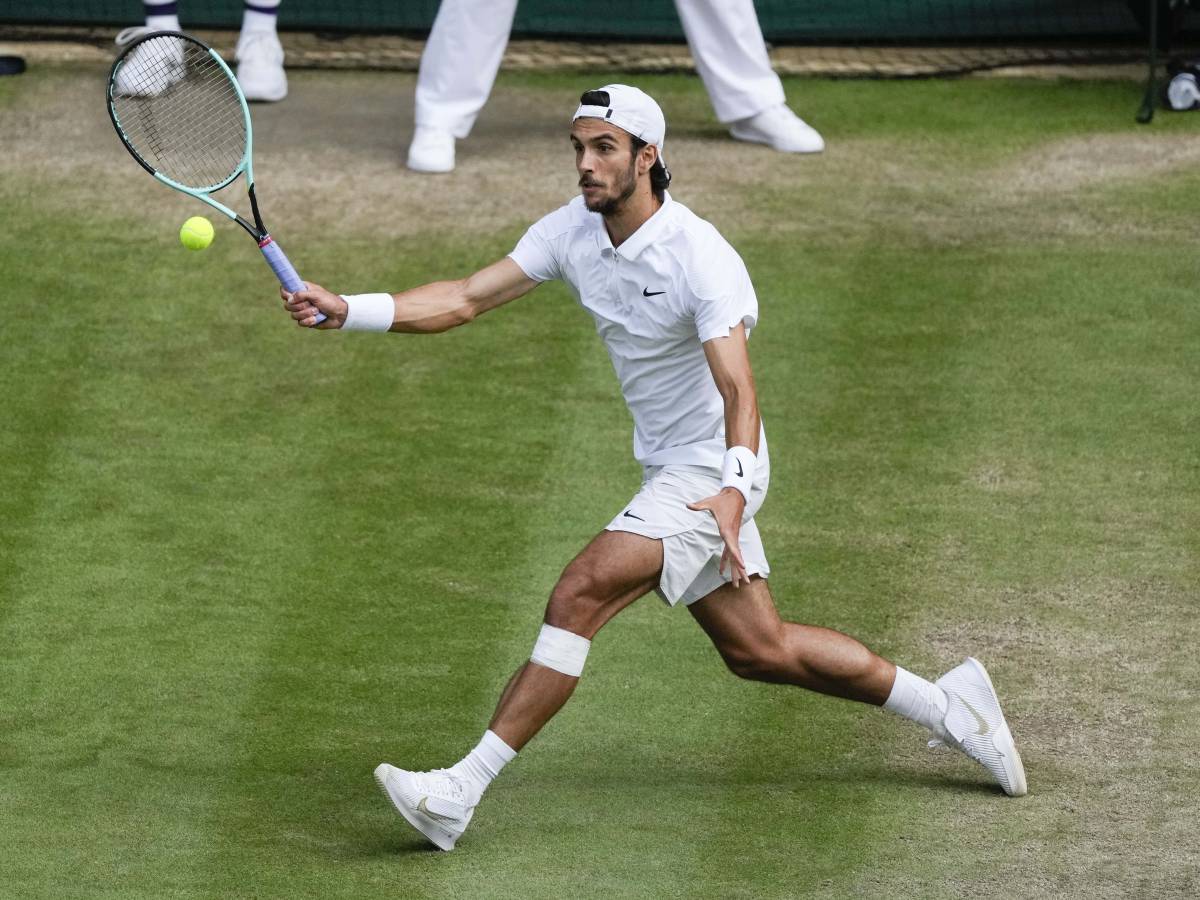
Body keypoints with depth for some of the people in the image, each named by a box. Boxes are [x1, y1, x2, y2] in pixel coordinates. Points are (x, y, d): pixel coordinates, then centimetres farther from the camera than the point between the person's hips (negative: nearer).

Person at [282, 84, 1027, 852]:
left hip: (710, 471, -9)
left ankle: (461, 791, -23)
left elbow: (738, 389, -32)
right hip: (668, 468, 9)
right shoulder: (573, 232, -2)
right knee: (759, 650, 14)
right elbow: (464, 301, -4)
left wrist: (734, 489, -48)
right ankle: (947, 705, 29)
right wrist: (347, 311, -17)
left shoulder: (701, 258, -24)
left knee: (581, 593, -22)